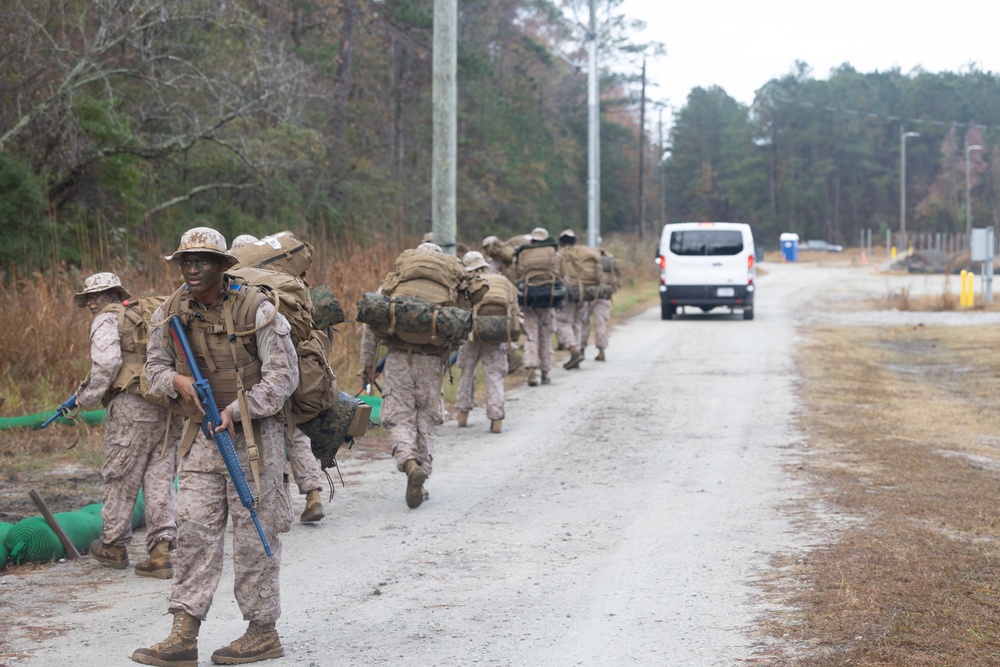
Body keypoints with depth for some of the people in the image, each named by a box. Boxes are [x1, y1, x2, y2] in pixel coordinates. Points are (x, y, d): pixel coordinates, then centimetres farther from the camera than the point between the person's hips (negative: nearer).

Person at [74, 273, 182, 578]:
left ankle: (114, 545, 19)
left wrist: (88, 397, -4)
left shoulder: (107, 319, 1)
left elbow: (107, 362, -15)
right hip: (167, 407, 7)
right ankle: (160, 551, -2)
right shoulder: (145, 317, 23)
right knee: (159, 479, 5)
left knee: (120, 478, 7)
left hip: (132, 405, -7)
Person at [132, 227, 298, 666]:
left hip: (253, 436, -5)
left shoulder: (255, 310, -12)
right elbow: (155, 365, 14)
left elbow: (283, 375, -12)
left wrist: (235, 412, -19)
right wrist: (177, 380, -9)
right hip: (202, 437, 5)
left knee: (254, 537, 0)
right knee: (194, 531, 0)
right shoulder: (170, 313, 3)